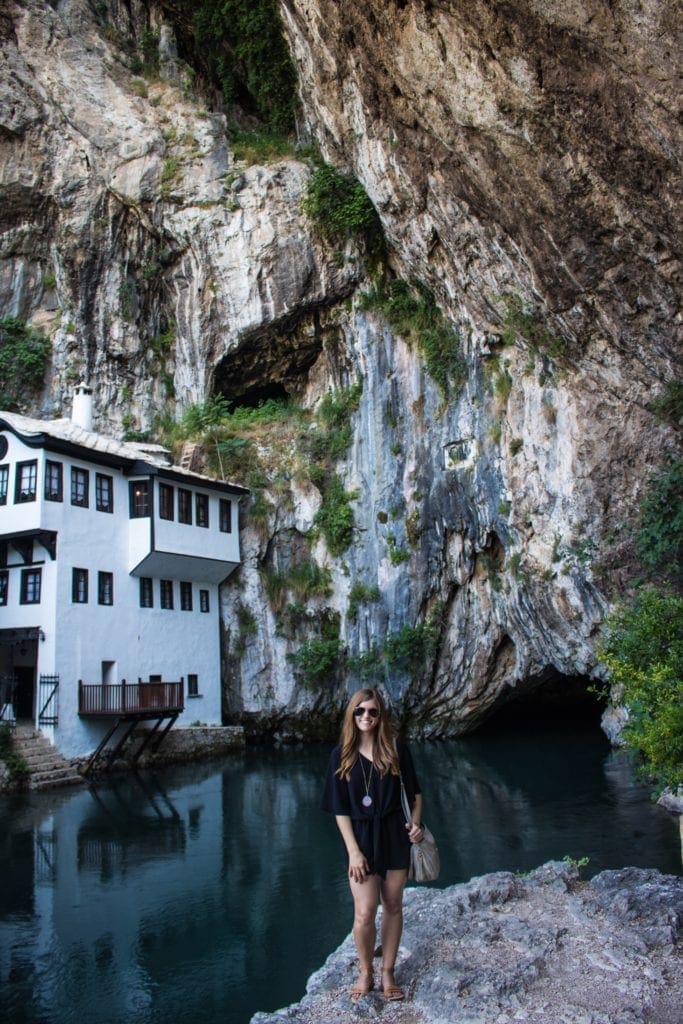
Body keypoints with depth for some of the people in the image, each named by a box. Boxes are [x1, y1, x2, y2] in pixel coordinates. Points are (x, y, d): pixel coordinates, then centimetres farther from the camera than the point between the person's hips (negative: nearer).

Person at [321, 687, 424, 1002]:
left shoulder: (396, 750, -3)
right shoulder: (342, 755, -4)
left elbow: (414, 793, 7)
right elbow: (340, 809, -3)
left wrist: (415, 823, -10)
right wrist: (353, 851, -9)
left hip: (395, 835, 1)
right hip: (361, 837, -1)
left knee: (393, 906, 11)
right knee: (364, 913, -3)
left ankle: (388, 972, 28)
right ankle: (365, 972, 21)